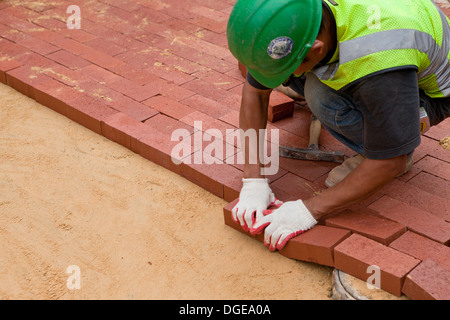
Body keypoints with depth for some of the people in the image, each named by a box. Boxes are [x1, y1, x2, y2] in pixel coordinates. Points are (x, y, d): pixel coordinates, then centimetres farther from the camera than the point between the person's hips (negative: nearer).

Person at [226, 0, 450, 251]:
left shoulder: (379, 61, -43)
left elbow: (389, 163, -34)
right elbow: (255, 91, -13)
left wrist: (309, 211, -31)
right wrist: (253, 180, -19)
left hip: (428, 90, -6)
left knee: (325, 99, -32)